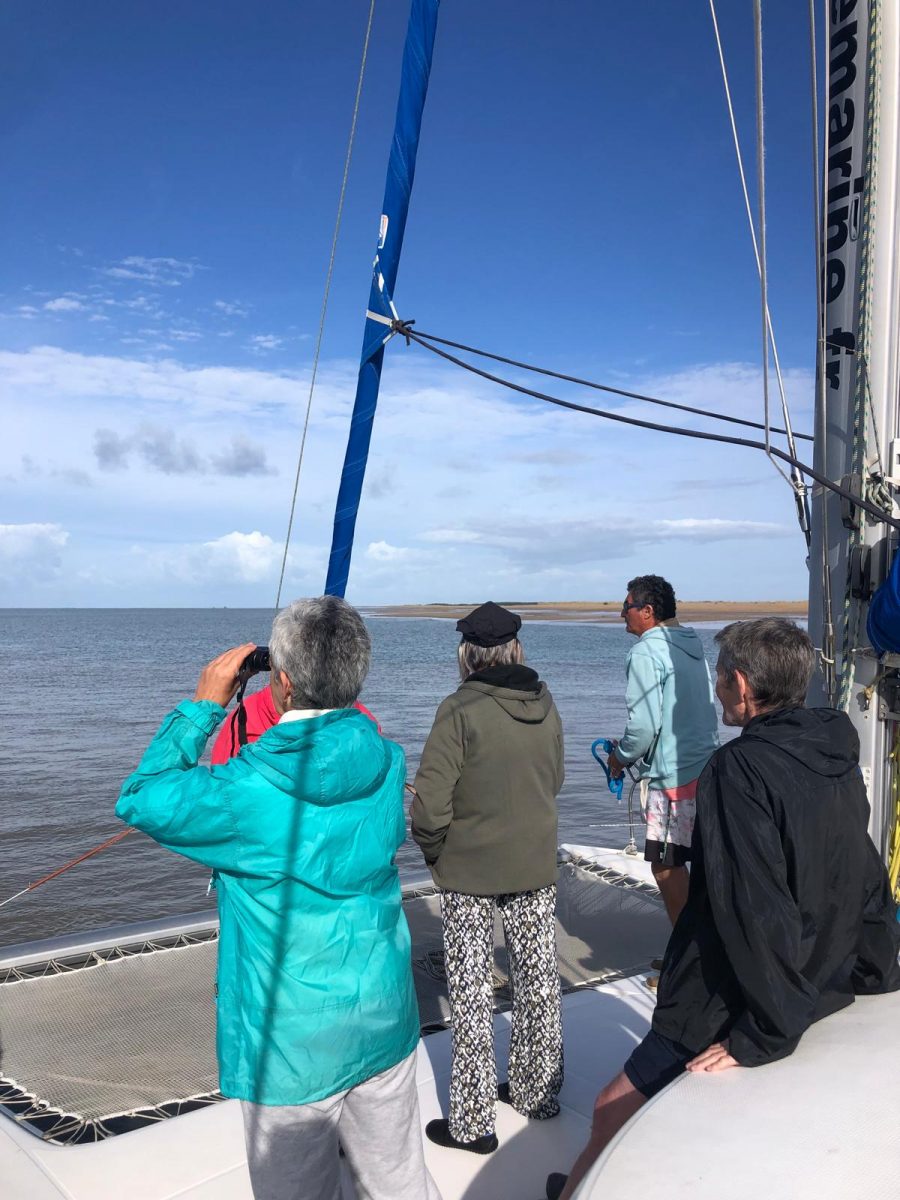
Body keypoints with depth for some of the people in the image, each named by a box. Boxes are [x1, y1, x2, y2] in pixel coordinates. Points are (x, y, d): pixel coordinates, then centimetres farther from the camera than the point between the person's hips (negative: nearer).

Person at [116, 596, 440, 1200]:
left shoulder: (249, 791, -25)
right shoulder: (387, 762, -9)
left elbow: (140, 800, -8)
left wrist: (202, 705, -6)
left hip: (294, 1042, -4)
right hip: (384, 1020, 5)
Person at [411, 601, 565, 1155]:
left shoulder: (460, 710, -18)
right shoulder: (546, 705, -1)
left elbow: (430, 803, -21)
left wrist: (434, 851, -3)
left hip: (470, 871, -5)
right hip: (538, 867, 5)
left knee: (472, 995, 7)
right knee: (540, 983, 17)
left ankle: (473, 1122, 17)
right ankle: (539, 1093, 35)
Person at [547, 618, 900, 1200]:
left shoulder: (739, 768, -23)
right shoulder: (839, 762, 3)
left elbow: (755, 910, -27)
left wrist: (764, 1035, -20)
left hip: (732, 1016, -8)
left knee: (614, 1112, 8)